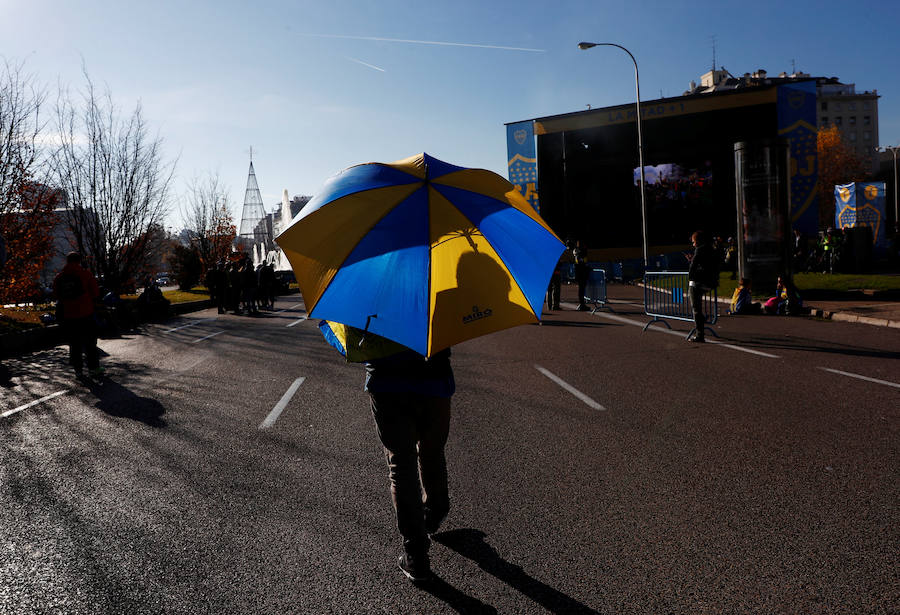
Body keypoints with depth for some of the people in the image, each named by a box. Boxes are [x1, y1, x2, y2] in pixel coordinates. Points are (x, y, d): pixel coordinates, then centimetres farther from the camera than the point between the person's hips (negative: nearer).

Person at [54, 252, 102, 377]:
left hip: (67, 316, 3)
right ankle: (94, 368, 6)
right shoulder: (86, 274, -6)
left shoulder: (58, 277, 4)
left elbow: (57, 295, 9)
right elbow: (95, 294, -5)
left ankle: (78, 369, 13)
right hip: (86, 314, -3)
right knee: (90, 342, 5)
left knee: (74, 343, 11)